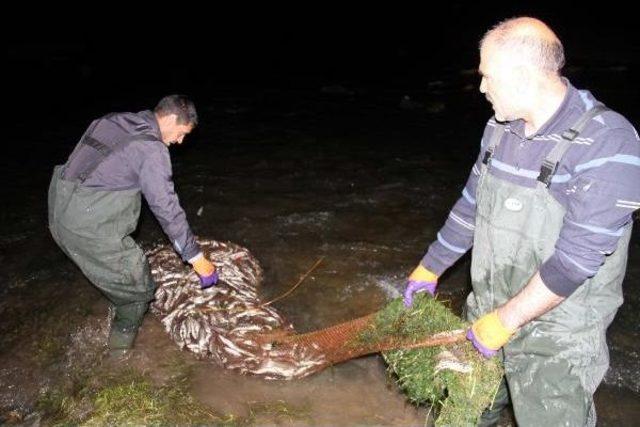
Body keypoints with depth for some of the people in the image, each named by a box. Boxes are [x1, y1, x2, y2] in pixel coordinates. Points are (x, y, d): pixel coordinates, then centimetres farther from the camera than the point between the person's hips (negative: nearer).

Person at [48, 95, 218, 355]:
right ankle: (122, 341, 27)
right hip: (91, 228, -9)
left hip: (59, 211, 9)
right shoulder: (151, 148, -16)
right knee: (139, 288, 9)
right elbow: (167, 209, -16)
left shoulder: (112, 121, 9)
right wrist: (196, 258, -10)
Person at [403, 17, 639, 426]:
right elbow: (471, 206, 10)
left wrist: (506, 319, -20)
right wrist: (429, 270, 17)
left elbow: (577, 257, -25)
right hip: (487, 316, 6)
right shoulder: (501, 128, -1)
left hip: (557, 341, -6)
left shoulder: (607, 142, -23)